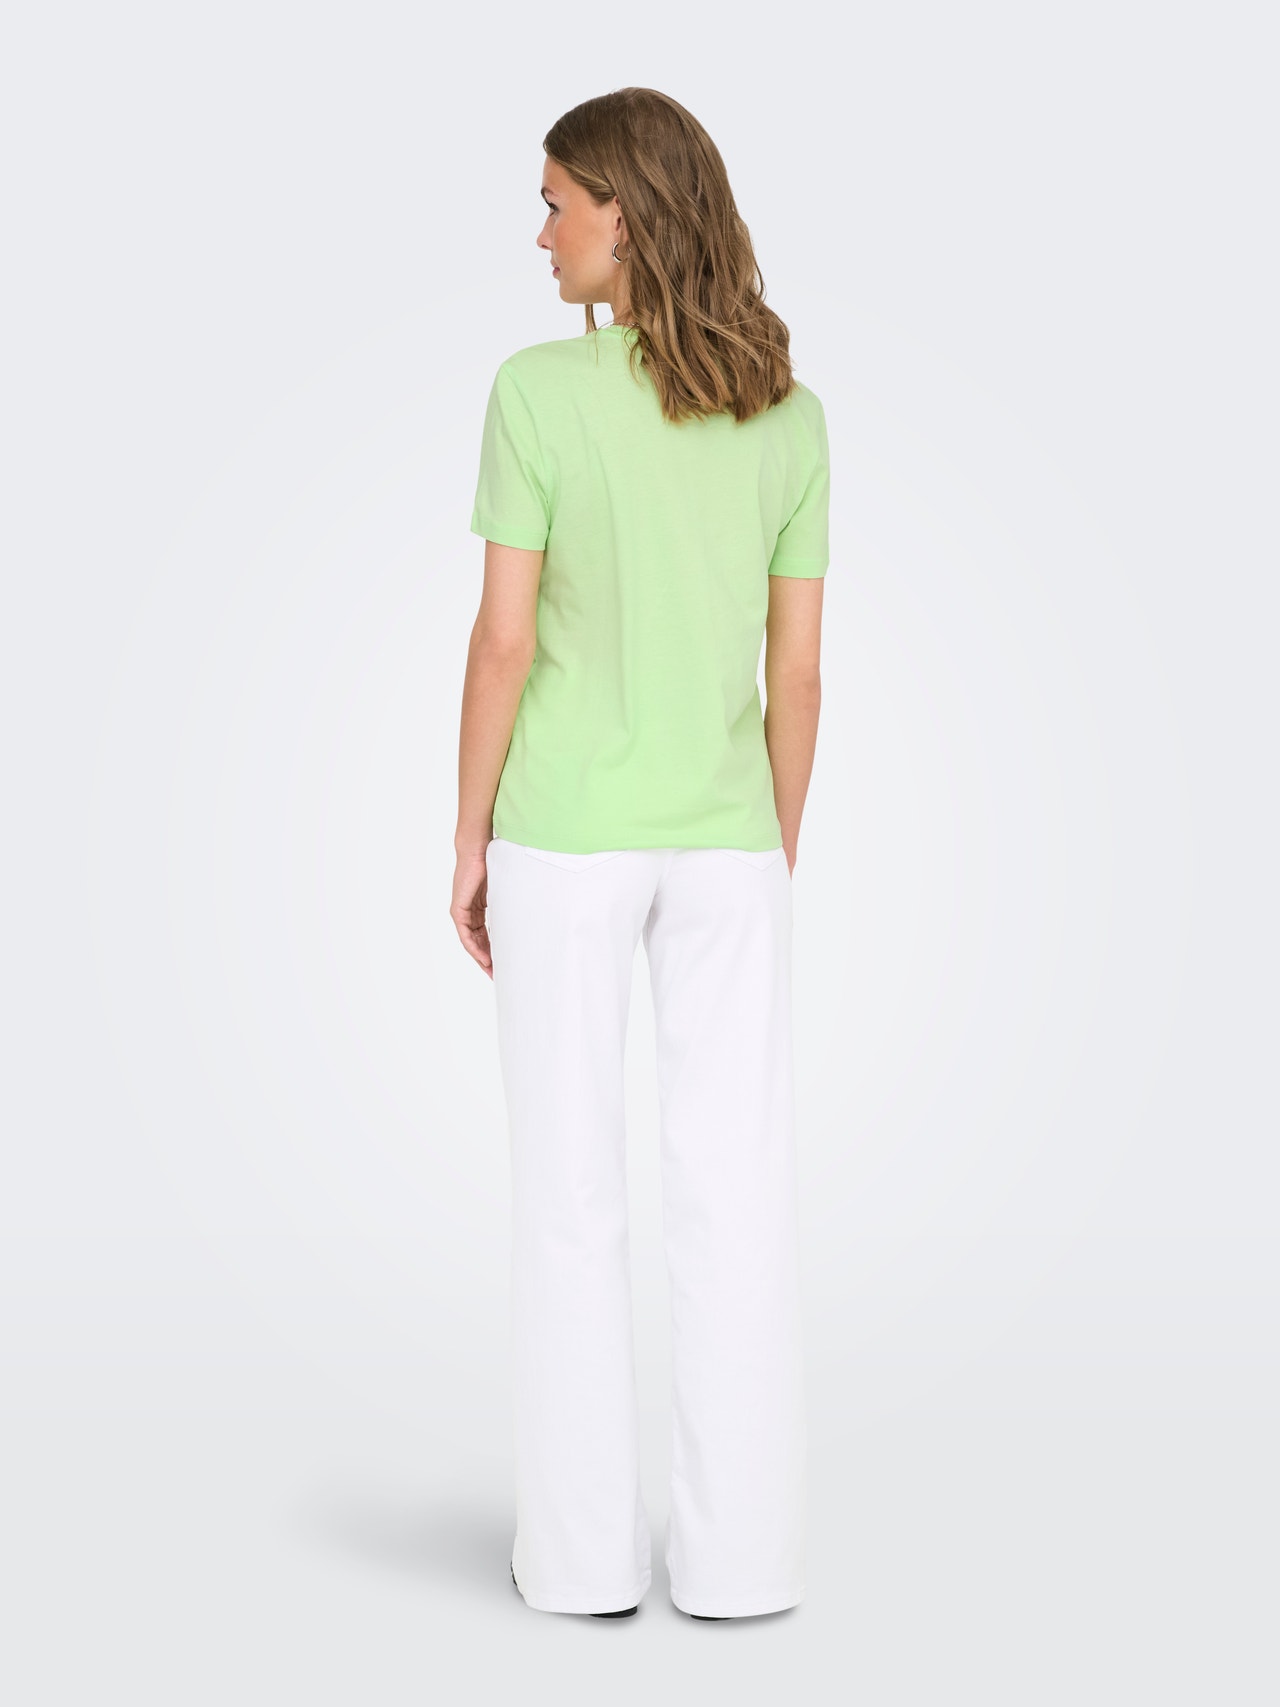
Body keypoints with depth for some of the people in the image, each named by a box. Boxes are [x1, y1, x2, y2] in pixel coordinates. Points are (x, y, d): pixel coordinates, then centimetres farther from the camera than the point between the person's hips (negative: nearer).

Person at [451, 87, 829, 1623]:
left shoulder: (538, 390, -12)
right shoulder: (788, 414, 1)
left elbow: (502, 643, -12)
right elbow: (796, 668, 2)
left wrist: (467, 846, -1)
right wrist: (774, 858, 12)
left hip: (568, 834, -3)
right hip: (724, 842, 3)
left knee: (569, 1188, 6)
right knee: (736, 1191, 5)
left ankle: (583, 1546, 10)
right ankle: (737, 1550, 8)